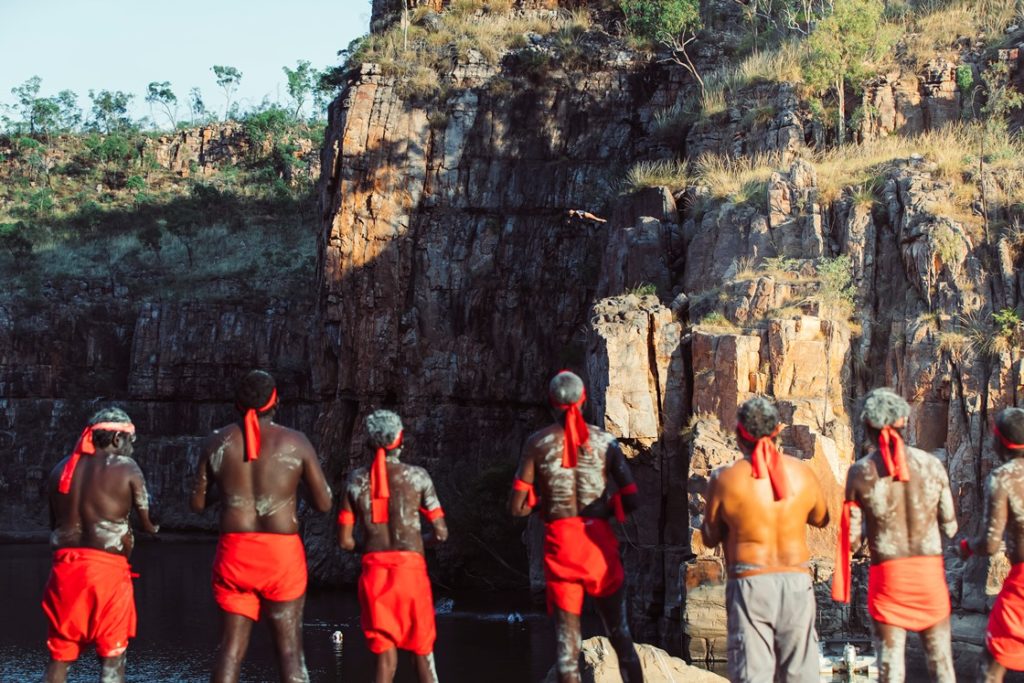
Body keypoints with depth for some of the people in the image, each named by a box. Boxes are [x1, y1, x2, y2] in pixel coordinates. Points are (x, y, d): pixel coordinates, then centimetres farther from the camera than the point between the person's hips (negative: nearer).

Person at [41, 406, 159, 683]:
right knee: (112, 658, 3)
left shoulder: (61, 468, 14)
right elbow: (150, 524, 1)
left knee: (59, 658, 13)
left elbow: (54, 523, 17)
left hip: (64, 566, 5)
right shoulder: (126, 468, 0)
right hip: (107, 569, -4)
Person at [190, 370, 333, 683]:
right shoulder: (295, 442, -2)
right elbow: (324, 503, 0)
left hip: (234, 552, 2)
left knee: (232, 644, 9)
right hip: (281, 552, -2)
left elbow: (198, 503, 8)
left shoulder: (217, 441, 4)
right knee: (290, 648, 4)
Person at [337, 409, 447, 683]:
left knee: (385, 656, 7)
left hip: (374, 570, 2)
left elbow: (345, 541, 5)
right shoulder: (417, 475, 0)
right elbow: (441, 533, 1)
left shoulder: (356, 480, 5)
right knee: (422, 653, 11)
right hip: (410, 568, -1)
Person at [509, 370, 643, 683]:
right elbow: (630, 500, -2)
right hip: (599, 540, 1)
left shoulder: (538, 443, -1)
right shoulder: (605, 441, 2)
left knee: (567, 639, 3)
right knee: (620, 633, 14)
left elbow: (518, 507, -2)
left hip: (559, 543, -1)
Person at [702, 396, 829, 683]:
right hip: (796, 582, 3)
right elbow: (822, 519, 17)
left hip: (750, 584, -3)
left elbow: (710, 538, 3)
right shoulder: (802, 473, 0)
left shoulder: (725, 479, -9)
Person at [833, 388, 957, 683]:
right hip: (930, 571, 1)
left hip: (887, 573, -1)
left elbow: (851, 538, -3)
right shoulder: (932, 464, -2)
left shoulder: (860, 472, -6)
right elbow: (950, 528, 4)